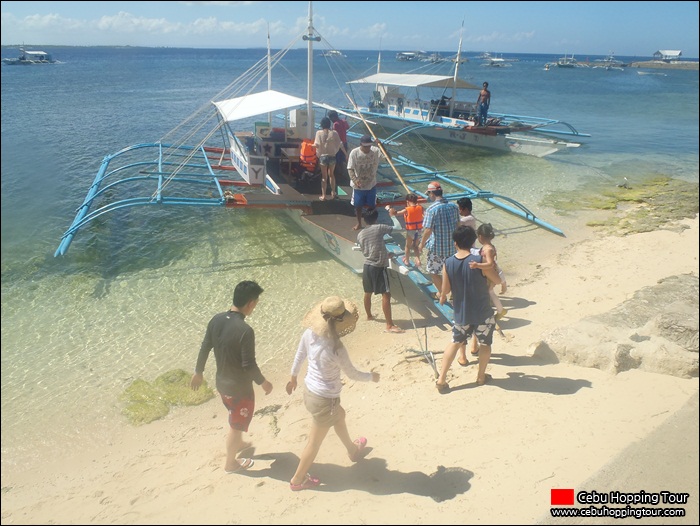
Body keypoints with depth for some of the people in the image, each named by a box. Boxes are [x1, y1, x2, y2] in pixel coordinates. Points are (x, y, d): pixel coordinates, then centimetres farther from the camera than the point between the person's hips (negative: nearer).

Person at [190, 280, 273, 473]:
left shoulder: (216, 320, -9)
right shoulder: (245, 330, -30)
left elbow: (204, 349, 2)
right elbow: (249, 365, -25)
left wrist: (198, 372, 17)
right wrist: (263, 383, -8)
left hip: (222, 383, 7)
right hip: (240, 388, -7)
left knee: (236, 417, 32)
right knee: (236, 425, 16)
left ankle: (239, 444, 55)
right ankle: (231, 463, 36)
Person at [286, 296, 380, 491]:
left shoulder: (309, 333, -14)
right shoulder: (336, 349, -31)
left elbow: (299, 357, 3)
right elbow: (353, 374, -14)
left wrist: (293, 378, 22)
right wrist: (372, 376, 5)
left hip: (309, 391, 8)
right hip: (324, 400, -8)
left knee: (339, 415, 33)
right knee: (315, 442, 15)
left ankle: (353, 449, 58)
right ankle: (297, 480, 35)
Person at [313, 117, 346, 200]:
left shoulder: (319, 133, -8)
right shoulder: (334, 133, -4)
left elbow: (317, 145, -16)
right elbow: (340, 144, -4)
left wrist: (313, 145, 6)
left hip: (323, 156, -1)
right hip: (332, 156, 1)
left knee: (324, 176, 9)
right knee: (331, 174, 22)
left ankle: (323, 195, 8)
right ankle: (333, 193, 26)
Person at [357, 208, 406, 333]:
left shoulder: (360, 234, 8)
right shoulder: (379, 228, -9)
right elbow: (398, 228, -11)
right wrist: (393, 215, 5)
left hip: (367, 266, 7)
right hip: (379, 267, -7)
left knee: (368, 293, 22)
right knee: (386, 295, -8)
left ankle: (369, 316, 41)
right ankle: (389, 325, -11)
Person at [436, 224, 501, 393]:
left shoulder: (448, 263, -11)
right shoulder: (479, 261, -20)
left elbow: (445, 290, -5)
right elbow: (497, 280, -5)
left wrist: (442, 298, 17)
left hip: (461, 313, 3)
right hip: (483, 313, -3)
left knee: (455, 342, 19)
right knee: (485, 343, 20)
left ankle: (441, 379, 15)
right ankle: (481, 377, 33)